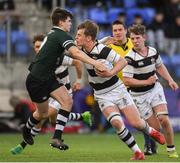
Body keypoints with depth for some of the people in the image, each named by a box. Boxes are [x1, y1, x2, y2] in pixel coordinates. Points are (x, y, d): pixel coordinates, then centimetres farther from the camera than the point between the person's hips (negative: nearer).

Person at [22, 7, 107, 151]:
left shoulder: (53, 34, 13)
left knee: (67, 101, -4)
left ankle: (57, 138, -6)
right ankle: (27, 130, 29)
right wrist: (95, 63, -40)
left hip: (48, 78, 9)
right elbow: (75, 52, -33)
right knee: (43, 113, 4)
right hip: (37, 80, -9)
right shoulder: (62, 35, -16)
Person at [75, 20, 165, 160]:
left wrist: (110, 73, -30)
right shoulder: (81, 51, -5)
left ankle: (151, 131, 32)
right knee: (116, 122, -21)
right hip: (102, 95, 4)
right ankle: (137, 152, -8)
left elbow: (123, 61, -19)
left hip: (117, 90, -4)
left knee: (136, 123, -5)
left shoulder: (102, 50, -22)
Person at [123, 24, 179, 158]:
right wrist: (146, 82, -18)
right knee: (154, 127, -6)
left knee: (163, 119, -14)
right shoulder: (130, 58, -18)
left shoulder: (153, 51, -1)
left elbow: (160, 66, 20)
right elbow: (127, 81, -21)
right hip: (140, 95, -3)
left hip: (155, 89, 3)